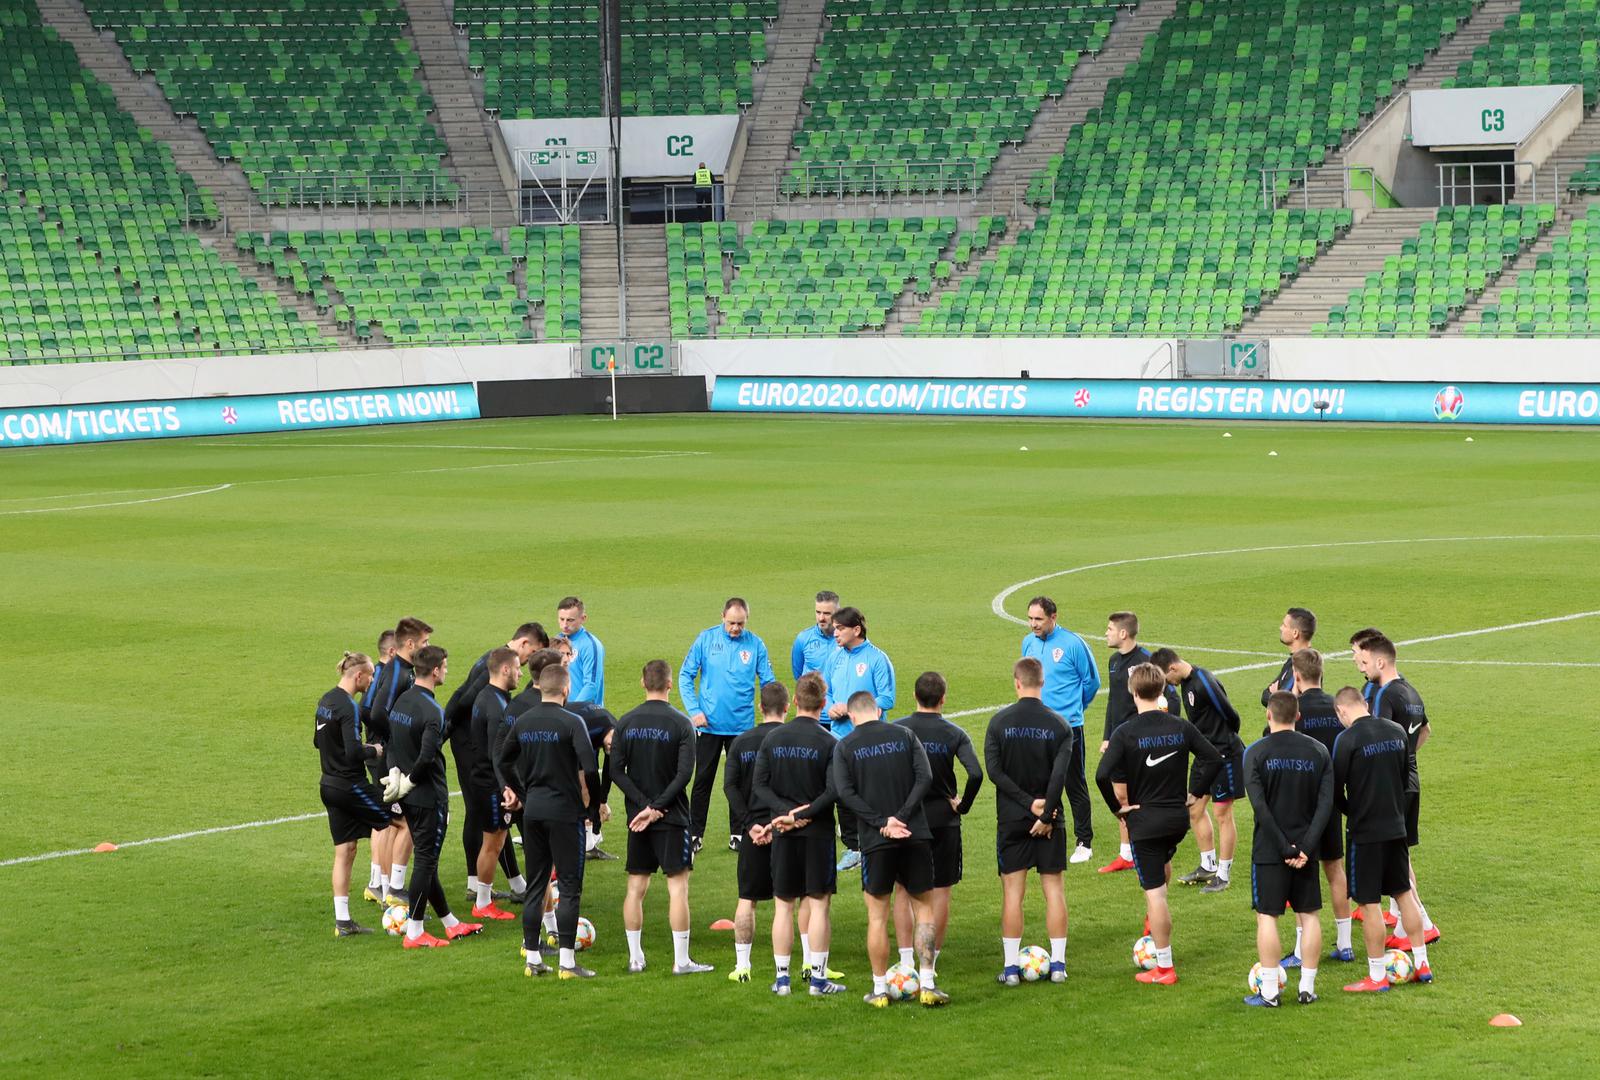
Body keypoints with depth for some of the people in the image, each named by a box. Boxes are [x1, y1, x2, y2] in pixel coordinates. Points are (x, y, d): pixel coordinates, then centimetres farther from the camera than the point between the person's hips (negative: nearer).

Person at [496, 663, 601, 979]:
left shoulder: (523, 722, 5)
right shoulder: (571, 722, -12)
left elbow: (501, 761, 15)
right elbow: (589, 767, -19)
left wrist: (515, 792, 27)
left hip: (532, 811, 5)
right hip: (565, 811, -5)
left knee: (535, 886, 12)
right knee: (569, 887, 0)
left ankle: (532, 957, 14)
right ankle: (567, 961, -3)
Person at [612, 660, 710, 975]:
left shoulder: (625, 722, 2)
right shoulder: (680, 723, -8)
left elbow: (616, 771, -3)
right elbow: (684, 773, -16)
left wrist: (645, 805, -5)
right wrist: (656, 806, -12)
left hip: (638, 817, 4)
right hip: (672, 819, -4)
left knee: (636, 888, 10)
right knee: (677, 887, -1)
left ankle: (635, 958, 13)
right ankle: (681, 961, -1)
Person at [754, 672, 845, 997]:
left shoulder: (773, 739, 2)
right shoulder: (828, 743, -9)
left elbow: (759, 785, -3)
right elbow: (833, 791, -17)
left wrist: (788, 811, -10)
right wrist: (803, 815, -12)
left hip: (783, 834, 3)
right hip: (819, 833, -3)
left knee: (783, 905, 9)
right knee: (819, 904, 4)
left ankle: (782, 978, 11)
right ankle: (818, 978, 4)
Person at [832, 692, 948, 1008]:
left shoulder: (845, 746, 2)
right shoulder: (905, 735, 6)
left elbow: (845, 792, -9)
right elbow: (925, 777, -5)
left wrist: (882, 822, -12)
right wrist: (902, 816, -10)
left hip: (876, 840, -1)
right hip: (915, 835, 1)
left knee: (877, 916, 8)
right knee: (924, 908, 10)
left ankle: (880, 989, 11)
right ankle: (927, 985, 4)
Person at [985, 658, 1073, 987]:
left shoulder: (1000, 721, -3)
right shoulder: (1058, 725, -4)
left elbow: (994, 770, -10)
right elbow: (1059, 774, -13)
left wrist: (1027, 801, -10)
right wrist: (1046, 814, -10)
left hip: (1011, 820, 0)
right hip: (1049, 822, 0)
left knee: (1012, 891, 3)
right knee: (1053, 888, 8)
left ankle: (1011, 967, 2)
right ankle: (1058, 963, 8)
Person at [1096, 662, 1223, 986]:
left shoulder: (1125, 732, -15)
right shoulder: (1181, 727, -3)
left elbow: (1103, 775, -24)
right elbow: (1213, 758, -1)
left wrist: (1118, 807, -9)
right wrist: (1195, 792, 8)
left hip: (1144, 820, -4)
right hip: (1179, 818, 4)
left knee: (1154, 892, 1)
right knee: (1163, 865, 35)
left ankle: (1164, 967, 5)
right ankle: (1154, 923, 41)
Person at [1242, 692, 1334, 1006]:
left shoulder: (1256, 752, -7)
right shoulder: (1318, 751, 2)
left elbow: (1259, 805, -15)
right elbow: (1326, 804, -6)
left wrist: (1285, 847, -13)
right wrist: (1305, 847, -10)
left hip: (1269, 850, -3)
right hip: (1305, 847, 3)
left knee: (1266, 916, 2)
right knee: (1308, 915, 12)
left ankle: (1269, 992, 2)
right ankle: (1307, 988, 13)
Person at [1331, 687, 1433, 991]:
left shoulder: (1347, 739, -16)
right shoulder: (1396, 731, 4)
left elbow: (1336, 788, -12)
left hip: (1365, 830, -6)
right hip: (1396, 826, 6)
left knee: (1370, 903, 1)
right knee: (1404, 894, 17)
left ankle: (1377, 977, 6)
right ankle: (1422, 965, 23)